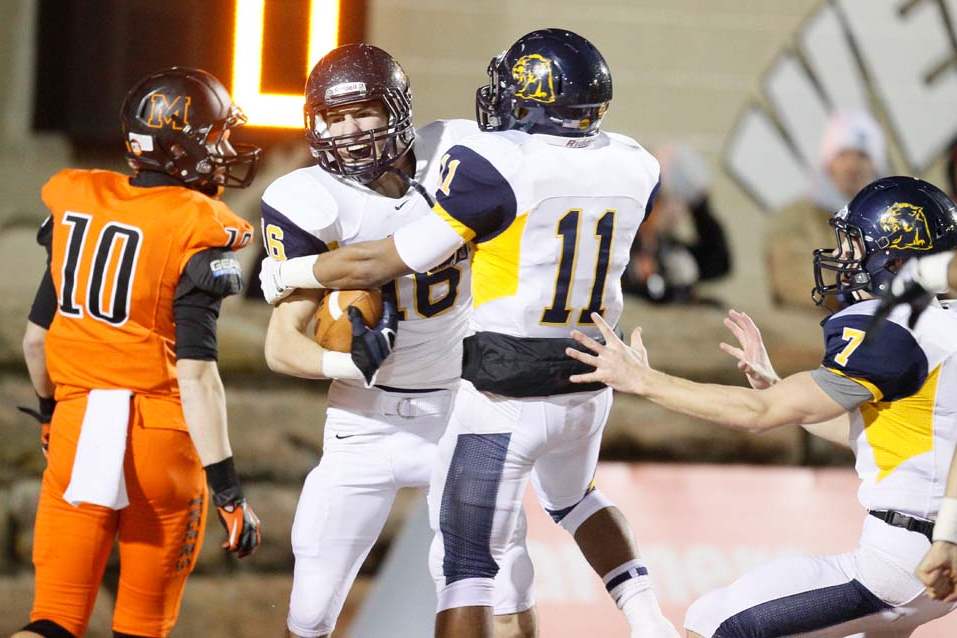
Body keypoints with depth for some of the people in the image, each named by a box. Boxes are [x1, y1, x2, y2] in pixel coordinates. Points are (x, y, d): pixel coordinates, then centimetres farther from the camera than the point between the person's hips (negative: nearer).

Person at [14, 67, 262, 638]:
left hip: (78, 422, 4)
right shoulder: (198, 232, -11)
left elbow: (36, 338, 13)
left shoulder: (77, 204, 5)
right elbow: (195, 372, -17)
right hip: (160, 431, -4)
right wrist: (228, 490, -14)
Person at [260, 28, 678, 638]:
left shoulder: (496, 165, -18)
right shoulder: (632, 168, -1)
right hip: (590, 379, 6)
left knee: (466, 564, 2)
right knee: (573, 498, 35)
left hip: (504, 396, -6)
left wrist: (287, 273, 3)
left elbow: (385, 262, -11)